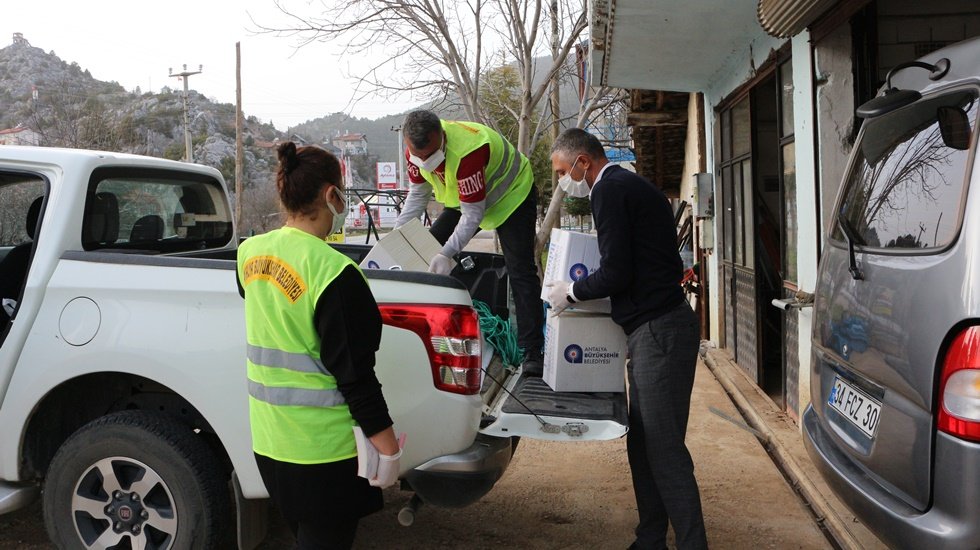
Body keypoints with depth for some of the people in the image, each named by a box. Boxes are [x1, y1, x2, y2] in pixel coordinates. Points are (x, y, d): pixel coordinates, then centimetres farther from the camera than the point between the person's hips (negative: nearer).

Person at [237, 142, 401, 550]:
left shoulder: (250, 253, 0)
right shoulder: (333, 271, -23)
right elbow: (355, 375, -20)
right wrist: (388, 450, -12)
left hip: (267, 440, 7)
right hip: (324, 448, -7)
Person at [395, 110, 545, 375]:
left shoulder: (467, 151, -40)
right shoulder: (416, 151, -17)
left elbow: (473, 214, -35)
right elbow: (417, 195, -2)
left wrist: (446, 254, -40)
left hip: (511, 195, -7)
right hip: (465, 200, 8)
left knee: (520, 273, -16)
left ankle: (532, 353, -14)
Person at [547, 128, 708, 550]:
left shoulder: (610, 189, -10)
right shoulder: (630, 185, 20)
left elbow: (616, 273, -16)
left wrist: (570, 292, 0)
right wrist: (579, 291, 24)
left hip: (658, 332, -10)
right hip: (653, 329, 10)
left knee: (664, 450, -7)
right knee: (642, 446, 13)